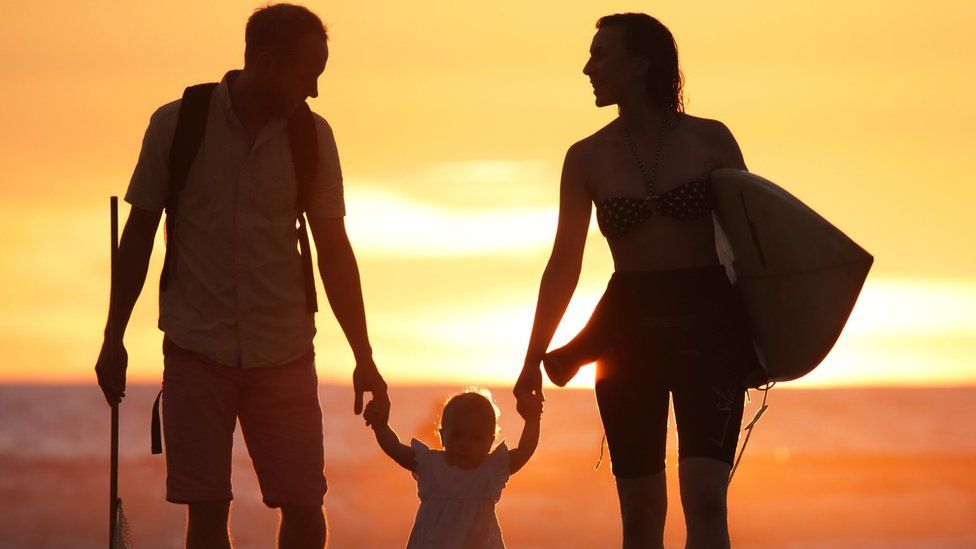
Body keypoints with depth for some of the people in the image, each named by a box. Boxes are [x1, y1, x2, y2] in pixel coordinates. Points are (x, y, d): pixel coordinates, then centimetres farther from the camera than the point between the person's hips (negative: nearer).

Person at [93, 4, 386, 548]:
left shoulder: (313, 137, 1)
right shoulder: (176, 125, -3)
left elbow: (333, 249, 6)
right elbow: (139, 234, 4)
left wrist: (364, 358, 3)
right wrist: (114, 339, 4)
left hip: (283, 353, 1)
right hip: (197, 350, -1)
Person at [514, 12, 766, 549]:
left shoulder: (711, 140, 3)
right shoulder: (587, 158, 7)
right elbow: (564, 265, 9)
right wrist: (533, 360, 6)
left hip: (708, 328, -2)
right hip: (628, 333, 2)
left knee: (705, 499, -14)